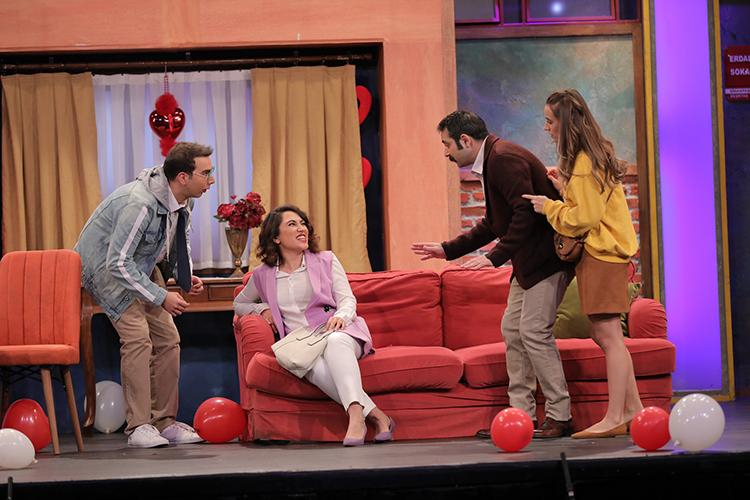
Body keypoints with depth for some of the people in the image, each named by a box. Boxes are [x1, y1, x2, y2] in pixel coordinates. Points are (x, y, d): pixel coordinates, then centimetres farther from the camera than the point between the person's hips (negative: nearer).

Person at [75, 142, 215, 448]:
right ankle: (138, 427, -18)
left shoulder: (183, 201, -7)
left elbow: (181, 241, 13)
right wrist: (161, 297, -29)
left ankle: (164, 422, 7)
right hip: (106, 265, -9)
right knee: (138, 337, -22)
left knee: (167, 338, 1)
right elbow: (119, 264, -33)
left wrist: (186, 277, -5)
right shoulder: (140, 204, -35)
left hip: (144, 265, 9)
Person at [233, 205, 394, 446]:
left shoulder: (326, 261, 14)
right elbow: (239, 304, 33)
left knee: (334, 342, -40)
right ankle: (375, 416, -43)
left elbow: (348, 299, 7)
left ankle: (356, 414, -60)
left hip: (338, 333, 0)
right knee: (316, 366, -38)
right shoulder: (263, 276, 17)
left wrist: (341, 316, -18)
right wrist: (262, 309, 10)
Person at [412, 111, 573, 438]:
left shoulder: (504, 158, -18)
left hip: (546, 256, -11)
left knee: (533, 331, -12)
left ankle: (558, 417, -7)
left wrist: (495, 257, -25)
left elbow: (526, 212, -26)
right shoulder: (490, 162, 15)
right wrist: (448, 249, 21)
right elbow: (493, 223, 23)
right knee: (512, 330, 10)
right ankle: (521, 415, 13)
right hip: (528, 260, 11)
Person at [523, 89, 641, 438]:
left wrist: (549, 207, -8)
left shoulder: (584, 163, -16)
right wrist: (565, 188, 10)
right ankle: (633, 409, 15)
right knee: (604, 335, 11)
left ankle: (615, 418, -8)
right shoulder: (593, 155, 15)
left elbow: (586, 217, -17)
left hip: (602, 254, -10)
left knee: (608, 335, -9)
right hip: (602, 252, 10)